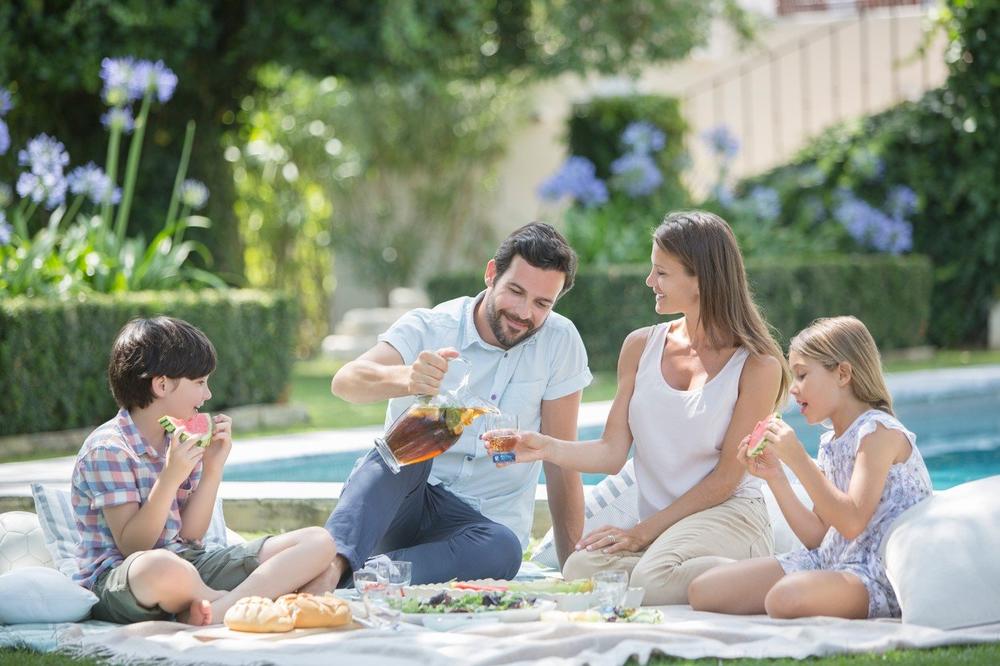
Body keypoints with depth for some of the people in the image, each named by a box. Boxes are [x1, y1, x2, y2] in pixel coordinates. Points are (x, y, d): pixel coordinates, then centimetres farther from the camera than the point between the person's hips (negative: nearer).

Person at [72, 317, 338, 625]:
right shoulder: (107, 449, -10)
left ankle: (217, 611, -27)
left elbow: (190, 535, 7)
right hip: (118, 579, -8)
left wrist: (213, 469, -3)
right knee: (163, 567, -47)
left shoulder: (181, 440, 13)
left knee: (318, 543, -6)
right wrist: (171, 477, -26)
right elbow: (131, 546, -17)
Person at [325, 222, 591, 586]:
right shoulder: (428, 328, -7)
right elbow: (345, 381, -27)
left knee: (503, 550, -35)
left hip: (484, 522, 1)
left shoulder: (560, 342, -2)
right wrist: (406, 378, -49)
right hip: (395, 508, 0)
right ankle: (334, 564, -53)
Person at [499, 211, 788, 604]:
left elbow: (726, 478, -6)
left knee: (655, 580, -36)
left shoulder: (757, 366, -4)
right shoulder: (641, 347, 11)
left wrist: (642, 532, -12)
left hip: (728, 517, -5)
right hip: (660, 531, 5)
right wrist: (548, 448, -13)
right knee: (580, 569, -28)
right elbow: (612, 453, 6)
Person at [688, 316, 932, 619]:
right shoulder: (830, 443, 15)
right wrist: (775, 477, 5)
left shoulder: (880, 431, -11)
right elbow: (818, 538, 13)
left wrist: (799, 460, -21)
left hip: (877, 576, -9)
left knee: (786, 597, -39)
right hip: (829, 561, 9)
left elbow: (852, 523, -22)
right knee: (703, 590, -2)